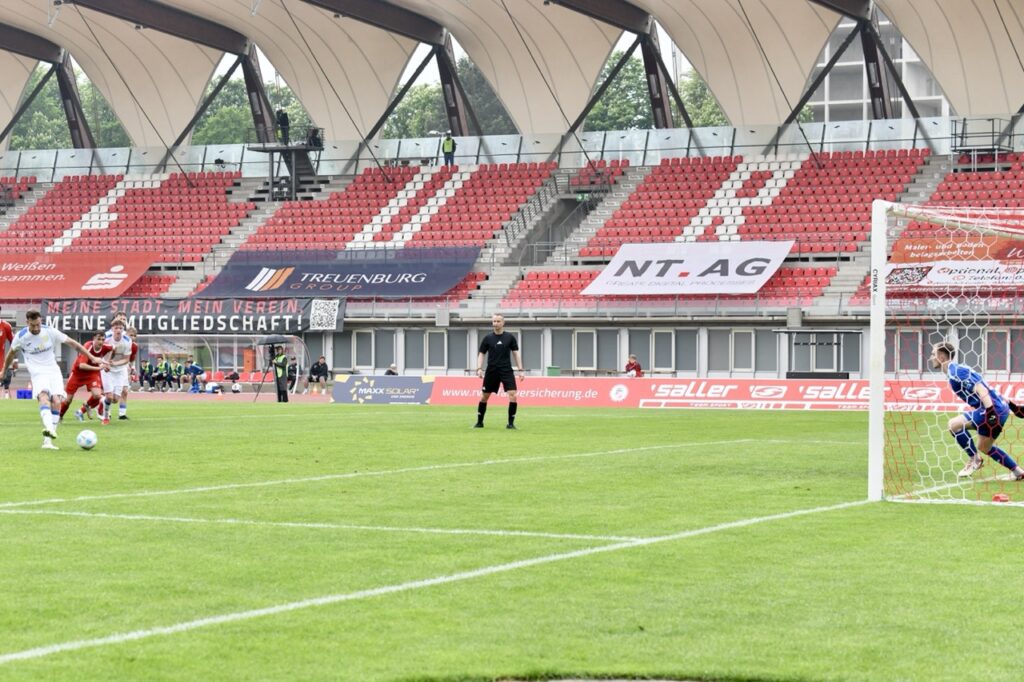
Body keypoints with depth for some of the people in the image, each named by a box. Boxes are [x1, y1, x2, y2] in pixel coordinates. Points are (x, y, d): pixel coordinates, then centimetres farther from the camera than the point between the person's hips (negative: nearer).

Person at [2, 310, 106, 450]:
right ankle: (49, 427, -56)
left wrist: (93, 358, -4)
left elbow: (73, 343, -1)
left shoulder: (50, 331, -4)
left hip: (54, 371, 2)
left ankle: (47, 440, -15)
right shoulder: (21, 337, -4)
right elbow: (11, 353, 16)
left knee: (56, 401, -17)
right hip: (38, 373, -2)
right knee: (43, 396, -31)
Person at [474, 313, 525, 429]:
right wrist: (479, 368, -7)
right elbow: (481, 354, 6)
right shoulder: (488, 338, 1)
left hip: (506, 371, -1)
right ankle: (479, 422, 22)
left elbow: (515, 353, 6)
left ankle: (511, 423, -4)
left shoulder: (509, 337, 1)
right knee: (484, 396, 6)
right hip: (491, 371, 1)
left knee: (512, 395, -14)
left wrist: (520, 370, 1)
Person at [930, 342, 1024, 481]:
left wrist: (990, 410, -30)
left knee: (954, 424, -14)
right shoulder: (956, 370, 18)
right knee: (984, 447, 23)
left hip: (994, 408, -10)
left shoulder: (955, 372, -13)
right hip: (1000, 408, 10)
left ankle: (974, 459, 0)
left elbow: (979, 388, -23)